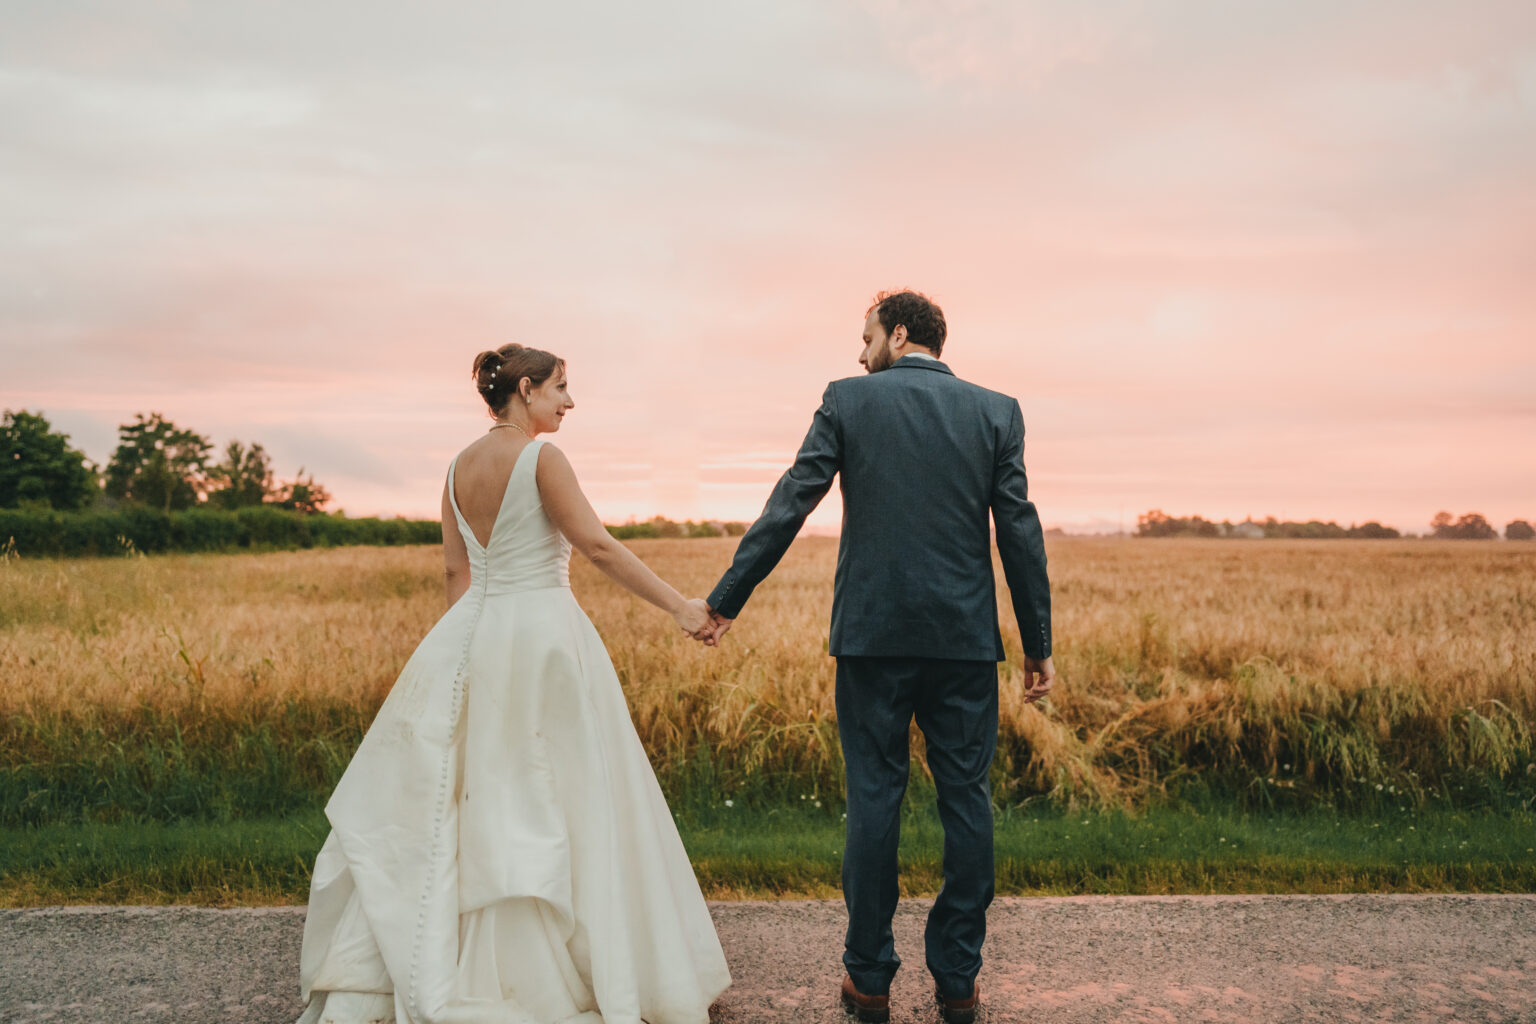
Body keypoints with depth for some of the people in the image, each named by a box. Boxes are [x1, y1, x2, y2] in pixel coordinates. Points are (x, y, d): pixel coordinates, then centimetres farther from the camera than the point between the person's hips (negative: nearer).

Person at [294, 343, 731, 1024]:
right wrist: (679, 607, -17)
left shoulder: (459, 466, 9)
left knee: (442, 797, 12)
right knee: (557, 803, 2)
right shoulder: (540, 457, -11)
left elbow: (456, 571, 13)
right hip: (542, 632, -7)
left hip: (473, 632, 7)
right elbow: (597, 546, -19)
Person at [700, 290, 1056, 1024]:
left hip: (873, 633, -1)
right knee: (965, 797, 10)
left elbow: (789, 505, -3)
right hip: (965, 635, 1)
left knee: (873, 797, 7)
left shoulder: (848, 400, 1)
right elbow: (1019, 531, 1)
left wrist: (725, 600, 2)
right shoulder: (996, 410, 5)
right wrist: (1039, 646, 6)